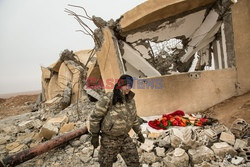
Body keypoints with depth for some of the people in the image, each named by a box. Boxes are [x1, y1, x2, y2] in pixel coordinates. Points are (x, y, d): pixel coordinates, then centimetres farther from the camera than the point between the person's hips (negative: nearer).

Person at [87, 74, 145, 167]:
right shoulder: (109, 98, -23)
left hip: (125, 137, 5)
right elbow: (94, 116, -16)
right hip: (109, 139, -5)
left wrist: (139, 133, 16)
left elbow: (134, 118, 12)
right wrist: (94, 135, -11)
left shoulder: (130, 100, -3)